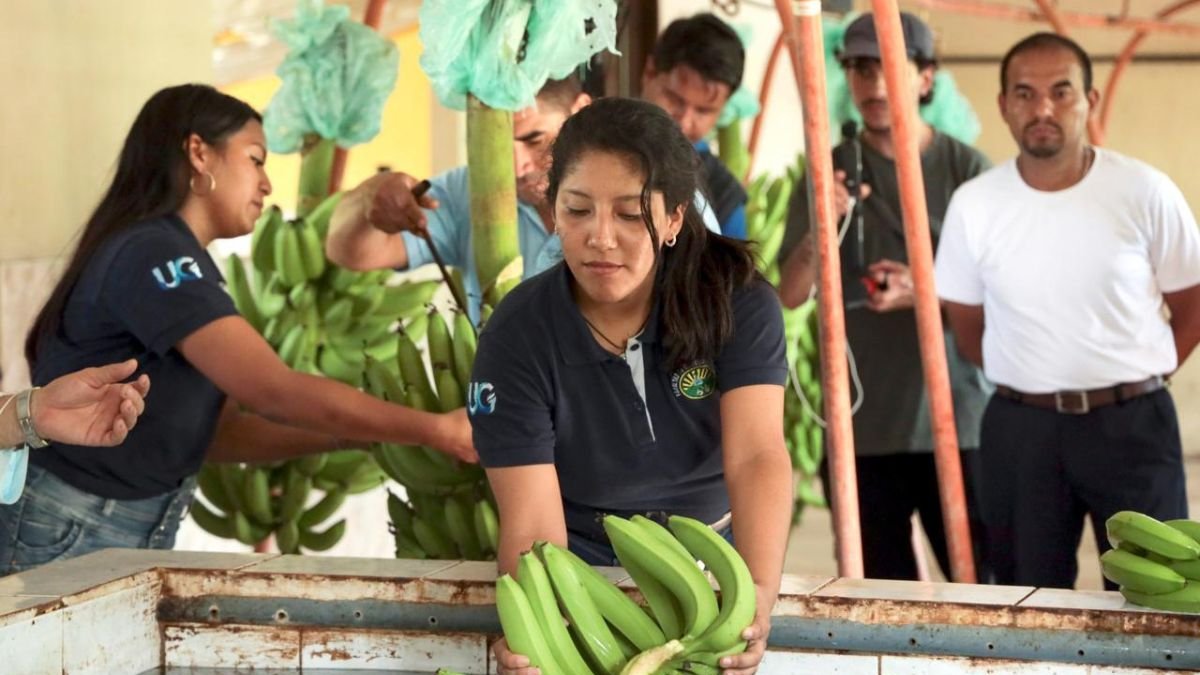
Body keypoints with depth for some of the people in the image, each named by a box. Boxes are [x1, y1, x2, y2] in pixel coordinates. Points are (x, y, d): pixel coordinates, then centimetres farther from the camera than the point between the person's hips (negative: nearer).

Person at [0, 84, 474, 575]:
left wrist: (358, 434, 2)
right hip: (70, 534, -9)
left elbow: (220, 432, 11)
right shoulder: (152, 256, -17)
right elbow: (274, 391, -26)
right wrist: (437, 430, -21)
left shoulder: (171, 263, 13)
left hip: (136, 534, 9)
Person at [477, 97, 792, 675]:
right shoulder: (516, 338, -15)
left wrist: (758, 593, -44)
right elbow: (534, 526, -20)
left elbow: (757, 456, -25)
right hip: (584, 573, -1)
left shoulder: (738, 302, -13)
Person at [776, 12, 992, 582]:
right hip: (862, 426, 2)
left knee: (982, 584, -4)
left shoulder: (965, 168, 3)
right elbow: (789, 295, 0)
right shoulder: (829, 174, 7)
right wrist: (818, 230, -19)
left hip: (956, 417, -1)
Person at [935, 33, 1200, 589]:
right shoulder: (974, 204, -2)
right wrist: (1028, 379, 5)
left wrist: (1134, 380, 0)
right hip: (1020, 429, 2)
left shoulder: (1144, 192, -7)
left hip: (1132, 424, -1)